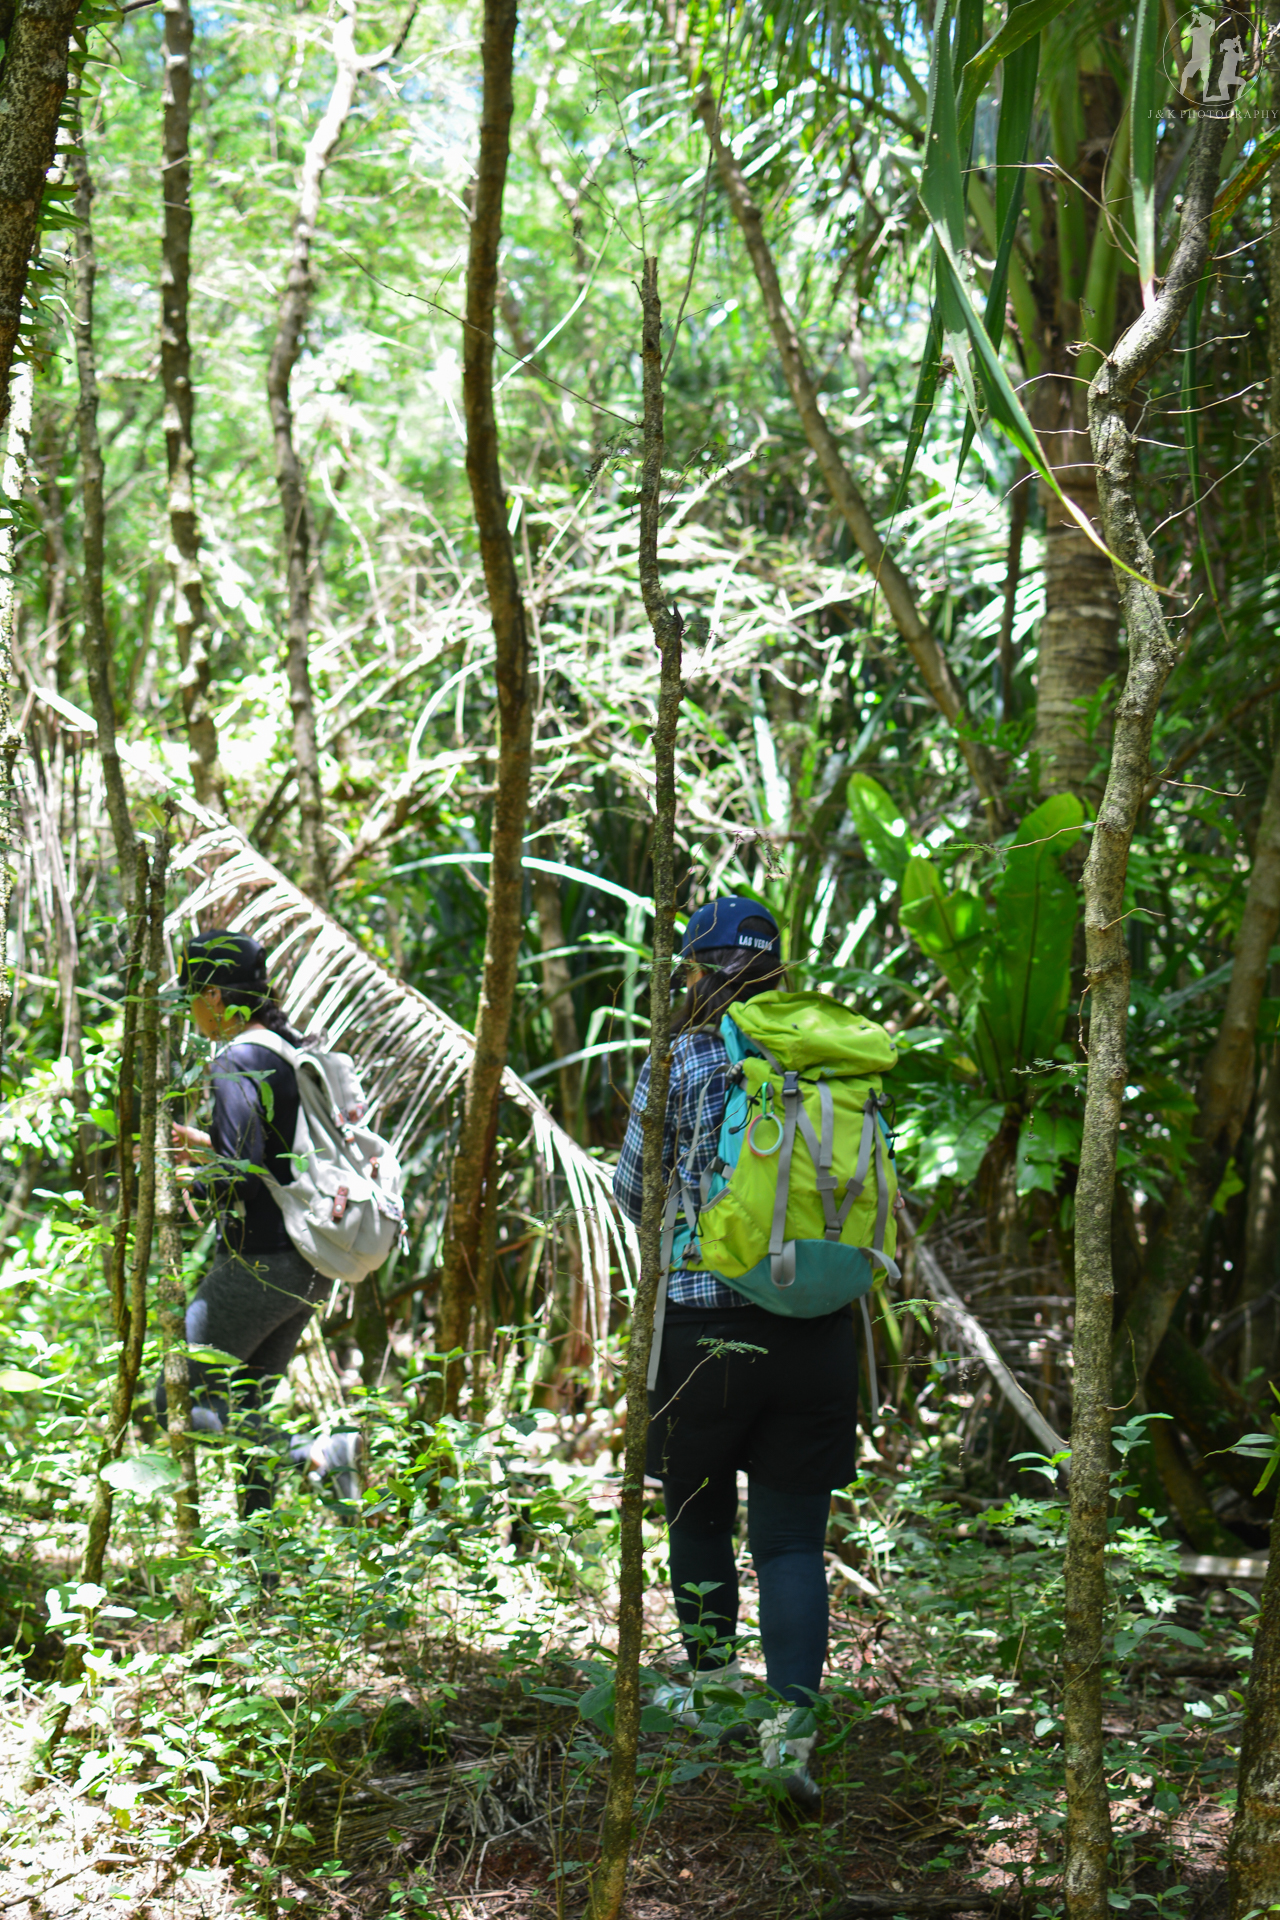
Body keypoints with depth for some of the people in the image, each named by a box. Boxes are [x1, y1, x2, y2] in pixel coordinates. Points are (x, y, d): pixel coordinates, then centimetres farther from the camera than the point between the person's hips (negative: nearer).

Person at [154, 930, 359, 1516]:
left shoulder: (237, 1063, -16)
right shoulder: (294, 1051, 12)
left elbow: (243, 1179, -22)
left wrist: (186, 1179, -4)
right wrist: (209, 1147, 19)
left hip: (260, 1263, -9)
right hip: (310, 1264, 9)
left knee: (176, 1405, -1)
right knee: (244, 1405, 17)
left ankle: (318, 1455, -14)